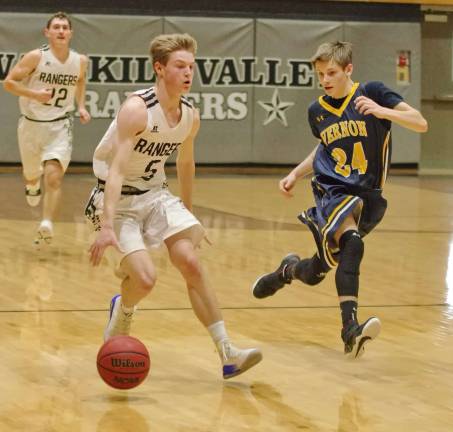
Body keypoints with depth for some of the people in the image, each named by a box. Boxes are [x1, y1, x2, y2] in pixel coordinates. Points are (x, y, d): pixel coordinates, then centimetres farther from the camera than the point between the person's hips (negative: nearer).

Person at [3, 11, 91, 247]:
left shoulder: (80, 61, -3)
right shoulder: (36, 57, -15)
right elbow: (8, 82, -12)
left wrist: (81, 106, 7)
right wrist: (34, 94, -25)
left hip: (59, 126, 0)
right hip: (31, 124, 0)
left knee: (53, 176, -19)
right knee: (32, 175, 18)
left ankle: (46, 226, -20)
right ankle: (32, 185, 55)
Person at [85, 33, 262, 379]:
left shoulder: (190, 117, -2)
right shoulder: (137, 109, -24)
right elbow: (116, 170, -31)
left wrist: (188, 212, 25)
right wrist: (107, 227, -40)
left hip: (156, 194, 6)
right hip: (119, 198, -6)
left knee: (191, 262, -11)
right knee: (145, 278, -19)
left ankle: (227, 353, -10)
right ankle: (120, 318, 18)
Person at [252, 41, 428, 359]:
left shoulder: (371, 92, -6)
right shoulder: (317, 111, 6)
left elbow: (421, 123, -13)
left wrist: (381, 111, -27)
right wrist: (296, 174, 15)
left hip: (367, 196, 0)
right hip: (332, 190, 0)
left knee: (314, 273, 2)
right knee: (352, 242, -33)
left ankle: (289, 269, 38)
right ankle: (350, 327, -40)